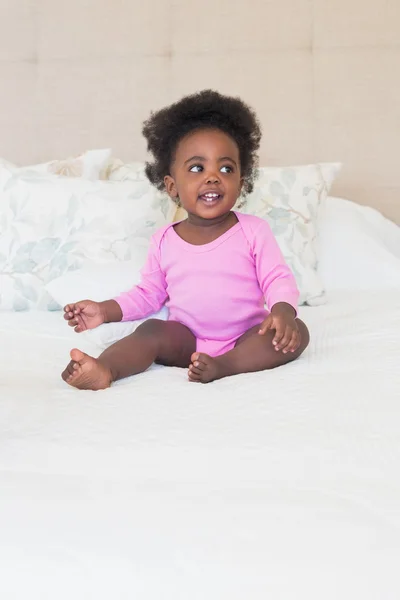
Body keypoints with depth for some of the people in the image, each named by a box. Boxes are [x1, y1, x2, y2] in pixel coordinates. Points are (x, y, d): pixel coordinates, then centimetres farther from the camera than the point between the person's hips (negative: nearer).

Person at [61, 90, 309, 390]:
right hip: (187, 340, 1)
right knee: (152, 330, -26)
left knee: (297, 332, -25)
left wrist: (283, 310, -28)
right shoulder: (164, 241, 3)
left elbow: (278, 280, -6)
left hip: (246, 338, -1)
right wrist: (106, 310, -2)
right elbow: (148, 294, 13)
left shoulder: (254, 231, -3)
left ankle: (223, 365, -37)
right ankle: (104, 369, -48)